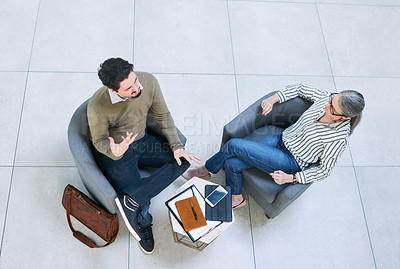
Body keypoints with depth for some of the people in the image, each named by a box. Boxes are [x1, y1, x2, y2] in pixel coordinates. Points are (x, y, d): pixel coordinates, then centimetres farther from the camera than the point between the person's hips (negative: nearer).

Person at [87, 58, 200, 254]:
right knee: (141, 209, -17)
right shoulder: (97, 106, -30)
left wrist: (176, 146, -14)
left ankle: (131, 201, -21)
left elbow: (163, 115, -5)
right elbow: (99, 141, -14)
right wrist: (114, 151, -37)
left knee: (182, 159, -17)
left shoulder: (148, 81, -20)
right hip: (114, 153, -5)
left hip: (141, 142, 5)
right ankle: (143, 225, 20)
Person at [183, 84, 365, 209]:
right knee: (232, 164, -8)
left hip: (292, 163, -6)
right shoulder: (326, 98, -10)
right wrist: (273, 99, -3)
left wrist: (291, 178, -18)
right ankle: (236, 198, 22)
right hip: (281, 139, 6)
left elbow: (324, 170, -12)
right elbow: (301, 89, 9)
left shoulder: (339, 137, -23)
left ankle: (207, 169, 14)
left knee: (233, 145, -16)